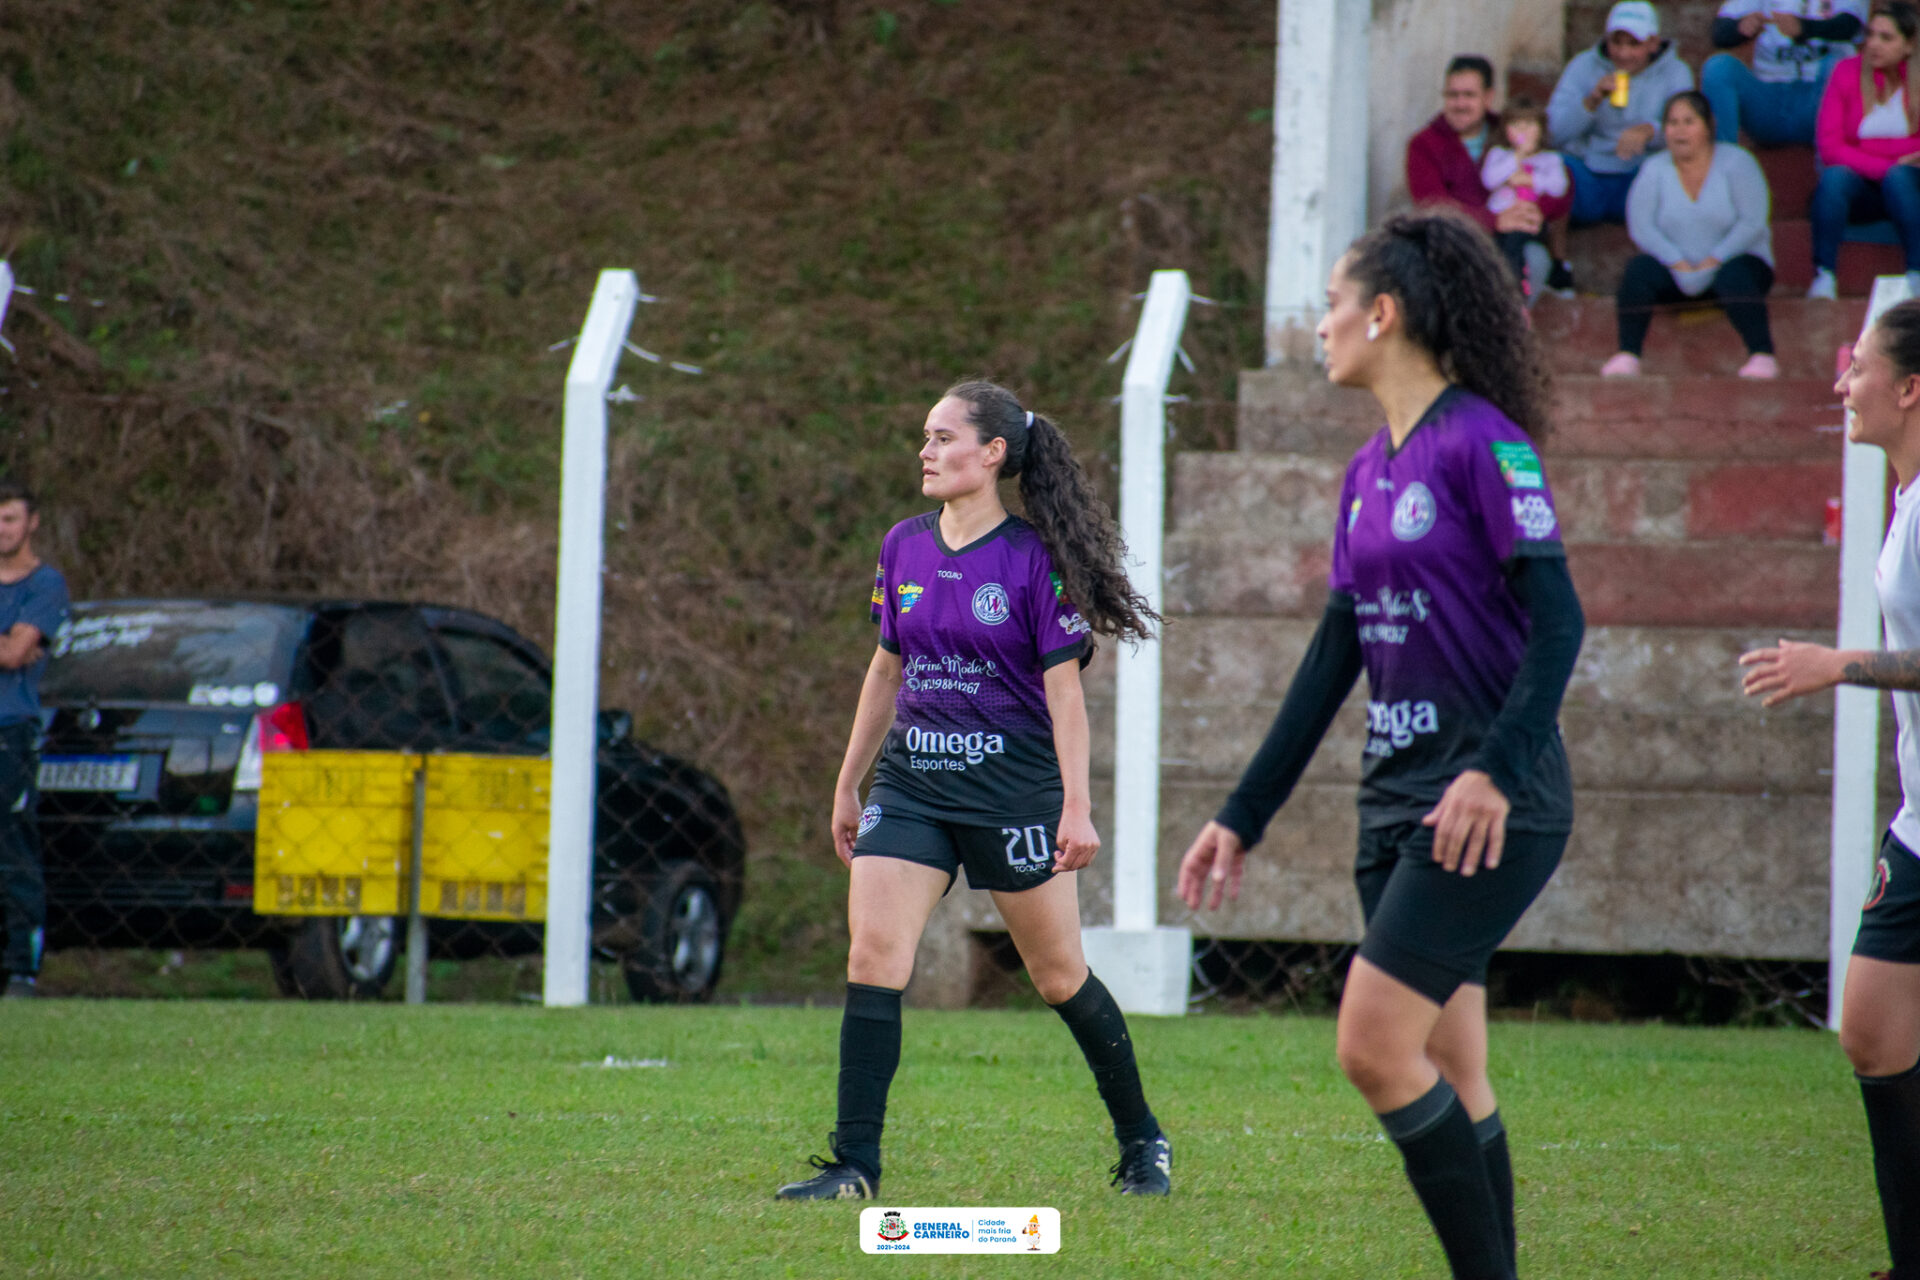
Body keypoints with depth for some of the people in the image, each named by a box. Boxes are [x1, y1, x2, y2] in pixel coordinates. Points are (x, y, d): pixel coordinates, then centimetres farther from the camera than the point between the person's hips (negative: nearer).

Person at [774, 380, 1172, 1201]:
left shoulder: (1034, 560, -9)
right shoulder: (904, 548, 7)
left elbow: (1063, 687, -9)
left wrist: (1077, 808, -14)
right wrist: (847, 786, 19)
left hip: (1013, 791, -4)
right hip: (911, 785, 4)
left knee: (1059, 977, 6)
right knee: (872, 957, -11)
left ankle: (1142, 1143, 25)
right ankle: (854, 1164, -9)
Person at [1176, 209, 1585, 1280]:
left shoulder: (1483, 444, -11)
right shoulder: (1371, 471, 15)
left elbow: (1558, 620, -17)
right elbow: (1333, 658, 19)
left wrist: (1496, 771, -28)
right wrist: (1243, 819, 19)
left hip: (1496, 810, -8)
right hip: (1400, 796, 8)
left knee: (1378, 1046, -15)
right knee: (1449, 1074, 7)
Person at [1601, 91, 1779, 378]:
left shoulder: (1736, 163, -4)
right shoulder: (1654, 170, 3)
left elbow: (1753, 223, -13)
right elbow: (1641, 227, -7)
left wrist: (1712, 263, -21)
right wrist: (1680, 266, -20)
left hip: (1733, 260, -2)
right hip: (1675, 267, 2)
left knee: (1733, 276, -37)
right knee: (1638, 271, -26)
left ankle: (1763, 355, -38)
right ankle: (1627, 354, -29)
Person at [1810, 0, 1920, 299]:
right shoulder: (1847, 73, -2)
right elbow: (1830, 147, -9)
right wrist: (1885, 166, -19)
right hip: (1861, 189, 1)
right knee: (1834, 176, -32)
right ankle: (1824, 276, -29)